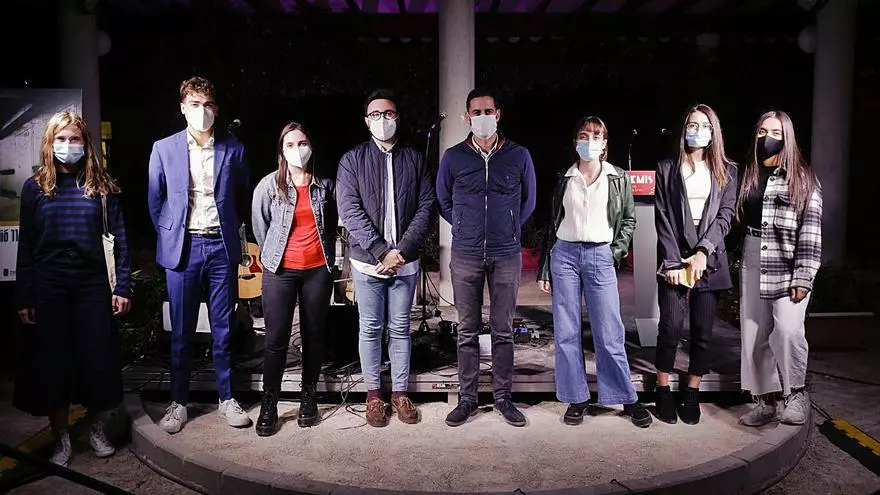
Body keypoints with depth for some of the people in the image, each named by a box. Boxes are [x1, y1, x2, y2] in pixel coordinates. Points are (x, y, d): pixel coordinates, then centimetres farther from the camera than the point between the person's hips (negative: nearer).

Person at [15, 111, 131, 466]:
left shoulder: (102, 187, 3)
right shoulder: (35, 187, 4)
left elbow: (120, 239, 1)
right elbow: (26, 247, 3)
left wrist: (123, 287, -4)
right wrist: (24, 297, 0)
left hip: (92, 284, 0)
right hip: (48, 287, 1)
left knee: (98, 359, 4)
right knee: (52, 362, 7)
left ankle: (97, 430, 26)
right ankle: (61, 439, 23)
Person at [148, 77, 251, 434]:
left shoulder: (233, 150, 4)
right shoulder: (164, 149, 3)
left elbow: (243, 198, 14)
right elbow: (155, 200, 10)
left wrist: (230, 230, 11)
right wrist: (169, 236, 8)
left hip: (222, 247, 1)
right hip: (183, 248, 0)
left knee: (223, 327, 7)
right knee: (181, 330, 7)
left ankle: (227, 398, 20)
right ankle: (178, 402, 20)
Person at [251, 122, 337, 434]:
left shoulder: (325, 185, 4)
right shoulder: (269, 185, -2)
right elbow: (260, 226, 8)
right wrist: (272, 256, 12)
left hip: (318, 269, 2)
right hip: (280, 271, -2)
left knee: (313, 334, 9)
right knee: (276, 338, -1)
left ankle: (309, 396, 24)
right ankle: (269, 404, 11)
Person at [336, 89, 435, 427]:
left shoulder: (414, 159, 6)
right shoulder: (352, 160, 2)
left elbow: (426, 207, -1)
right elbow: (350, 211, -8)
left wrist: (401, 250, -13)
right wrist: (381, 251, -17)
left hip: (405, 260, 1)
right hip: (367, 261, -1)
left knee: (400, 329, 10)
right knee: (371, 329, 8)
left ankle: (400, 393, 22)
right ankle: (373, 395, 21)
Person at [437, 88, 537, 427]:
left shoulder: (519, 156, 2)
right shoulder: (453, 157, 2)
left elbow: (528, 201, 14)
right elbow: (443, 201, 15)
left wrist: (509, 230, 11)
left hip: (507, 256, 0)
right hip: (465, 256, 0)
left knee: (503, 330, 6)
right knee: (467, 331, 6)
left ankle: (503, 397, 18)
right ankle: (467, 398, 16)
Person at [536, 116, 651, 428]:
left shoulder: (619, 179, 7)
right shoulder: (564, 179, 9)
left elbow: (629, 219, 13)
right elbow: (552, 224, 11)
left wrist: (618, 251, -2)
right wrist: (544, 268, 8)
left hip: (600, 256, -1)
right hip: (565, 254, 2)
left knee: (610, 333, -1)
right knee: (566, 332, 2)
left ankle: (627, 399, 12)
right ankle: (576, 399, 12)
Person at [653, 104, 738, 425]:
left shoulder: (726, 171, 11)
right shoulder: (667, 169, 7)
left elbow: (726, 215, 2)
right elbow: (662, 217, 0)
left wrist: (703, 251, -12)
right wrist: (672, 261, -10)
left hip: (709, 261, 2)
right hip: (674, 260, -2)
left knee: (703, 332, 3)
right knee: (671, 327, -8)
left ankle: (691, 394, 16)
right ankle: (663, 391, 7)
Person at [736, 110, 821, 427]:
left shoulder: (803, 179, -1)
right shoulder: (748, 176, 12)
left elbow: (811, 230, -8)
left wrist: (803, 277, -16)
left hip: (787, 268, -4)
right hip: (752, 266, 5)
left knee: (787, 330, -21)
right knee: (754, 336, 6)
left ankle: (796, 394, 0)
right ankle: (765, 401, 18)